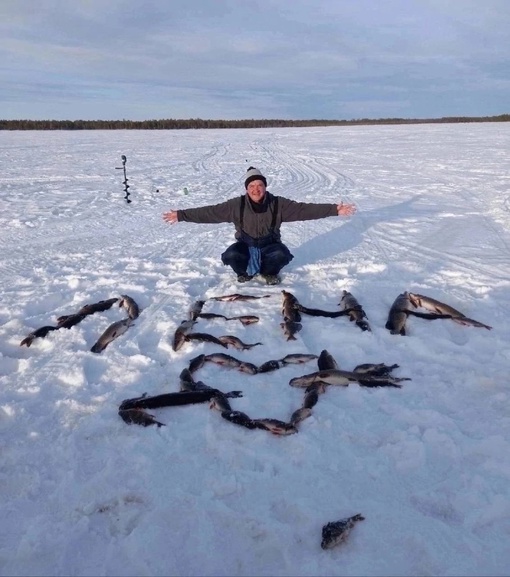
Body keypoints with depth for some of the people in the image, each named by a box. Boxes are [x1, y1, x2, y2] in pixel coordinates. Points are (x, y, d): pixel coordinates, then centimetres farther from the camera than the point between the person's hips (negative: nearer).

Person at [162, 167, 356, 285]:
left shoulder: (278, 203, -12)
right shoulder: (236, 205, -12)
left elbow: (304, 209, -17)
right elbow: (210, 212, -12)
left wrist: (334, 210, -25)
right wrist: (181, 215, -16)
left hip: (270, 244, 0)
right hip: (245, 245, 0)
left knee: (282, 255, -32)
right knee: (230, 256, -31)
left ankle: (269, 272, 5)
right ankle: (245, 272, 6)